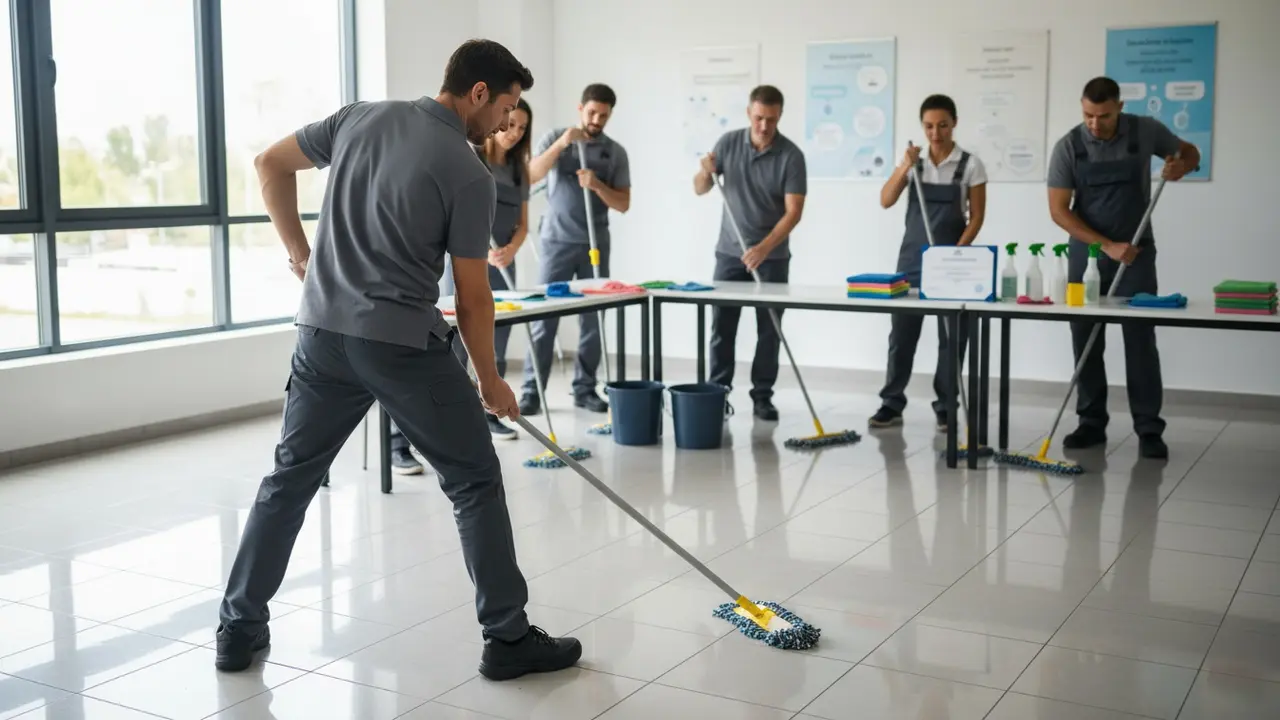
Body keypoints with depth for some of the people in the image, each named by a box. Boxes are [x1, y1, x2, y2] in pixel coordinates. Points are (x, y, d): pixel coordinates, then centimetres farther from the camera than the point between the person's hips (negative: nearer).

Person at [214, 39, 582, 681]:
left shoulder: (362, 117, 7)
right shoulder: (470, 175, -9)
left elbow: (270, 164, 15)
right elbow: (472, 298, -6)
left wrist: (300, 252, 22)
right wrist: (490, 382, 7)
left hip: (323, 332, 6)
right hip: (402, 344, -5)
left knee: (289, 477, 18)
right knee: (475, 483, 6)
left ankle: (239, 628, 22)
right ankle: (509, 640, 9)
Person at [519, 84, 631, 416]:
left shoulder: (616, 152, 5)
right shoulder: (555, 137, 2)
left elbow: (623, 204, 2)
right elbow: (530, 176, -11)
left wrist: (597, 185, -16)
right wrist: (561, 144, -21)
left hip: (595, 245, 2)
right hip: (558, 242, -2)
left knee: (593, 319, 5)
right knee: (545, 317, -4)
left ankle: (585, 388, 14)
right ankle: (532, 391, -1)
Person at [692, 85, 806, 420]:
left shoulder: (791, 155, -11)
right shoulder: (728, 142, -2)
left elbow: (794, 211, -16)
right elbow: (700, 189, 4)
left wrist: (764, 248, -28)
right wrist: (706, 172, -19)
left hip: (772, 257, -2)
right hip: (730, 252, 2)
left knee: (769, 329, 2)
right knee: (722, 327, 3)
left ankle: (762, 396, 11)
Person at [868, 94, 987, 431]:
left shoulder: (970, 165, -2)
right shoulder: (914, 162, 5)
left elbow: (977, 216, -3)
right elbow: (886, 200, -5)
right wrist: (904, 166, -19)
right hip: (912, 256, 2)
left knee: (951, 336, 2)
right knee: (901, 332, 4)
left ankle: (945, 407, 11)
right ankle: (891, 404, 11)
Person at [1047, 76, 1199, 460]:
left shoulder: (1145, 131, -5)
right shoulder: (1067, 147, -8)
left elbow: (1189, 152, 13)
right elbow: (1058, 210, -10)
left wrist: (1181, 164, -12)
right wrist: (1107, 245, -18)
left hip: (1136, 252, -1)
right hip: (1086, 252, 1)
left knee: (1140, 338, -5)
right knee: (1085, 339, 3)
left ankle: (1149, 429, -1)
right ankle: (1091, 423, 13)